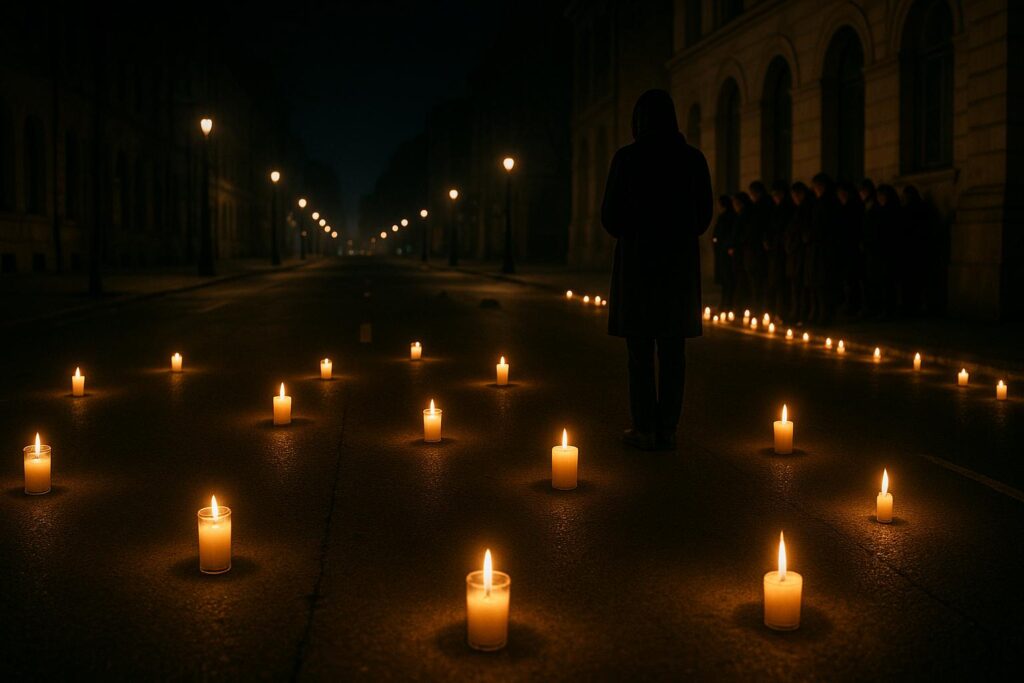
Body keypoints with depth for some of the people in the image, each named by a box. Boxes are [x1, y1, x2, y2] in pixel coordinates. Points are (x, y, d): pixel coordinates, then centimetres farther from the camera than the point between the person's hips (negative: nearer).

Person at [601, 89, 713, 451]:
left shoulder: (627, 157, -7)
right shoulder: (693, 159, 2)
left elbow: (611, 217, -4)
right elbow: (704, 214, 6)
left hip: (638, 261, -3)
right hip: (681, 262, 3)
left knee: (640, 352, 2)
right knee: (673, 351, 7)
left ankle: (645, 429, 3)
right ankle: (668, 428, 9)